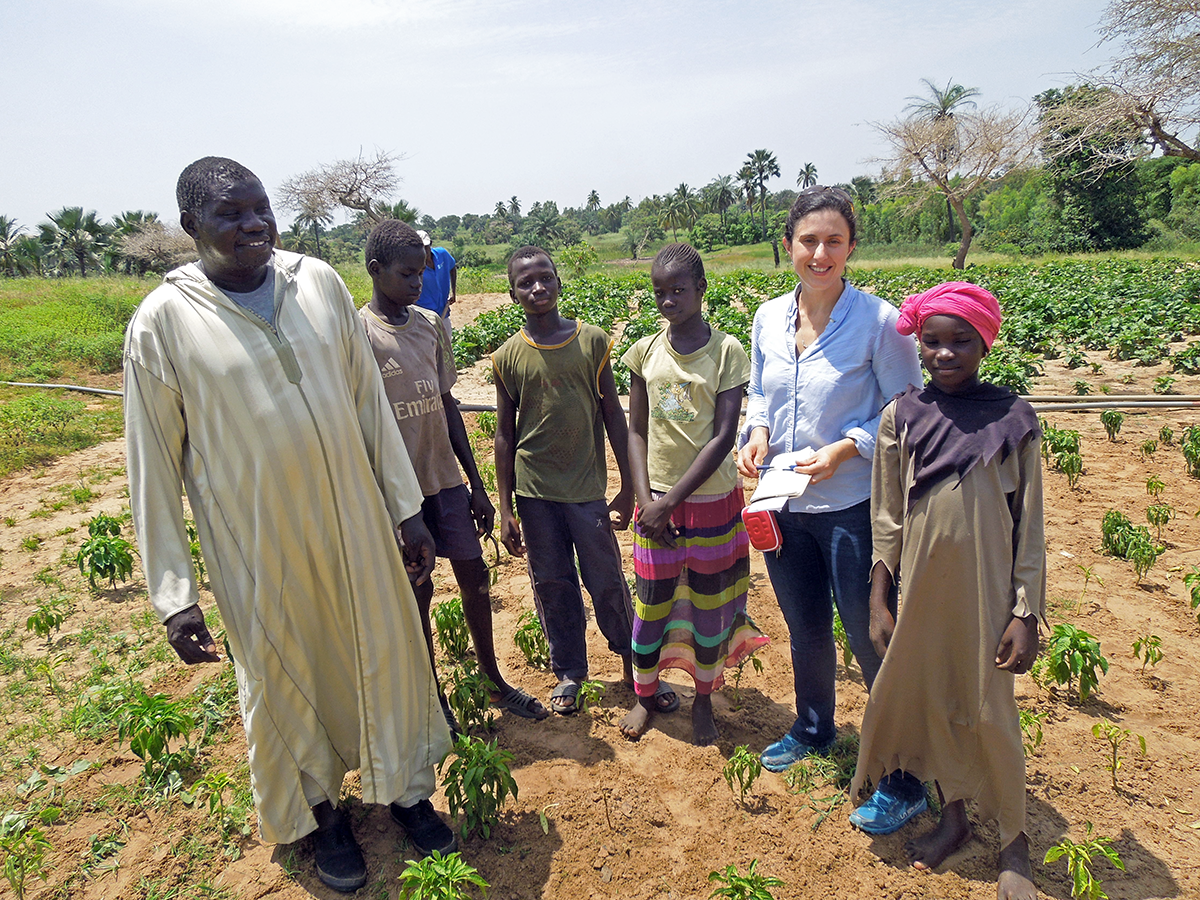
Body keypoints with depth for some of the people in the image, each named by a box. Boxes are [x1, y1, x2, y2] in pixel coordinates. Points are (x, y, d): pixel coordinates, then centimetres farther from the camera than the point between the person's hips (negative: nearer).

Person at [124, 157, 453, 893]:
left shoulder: (319, 282, 0)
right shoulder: (163, 321, -9)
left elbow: (369, 400, 3)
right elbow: (154, 463, -6)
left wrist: (407, 509, 5)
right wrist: (174, 593, -7)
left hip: (357, 522, 3)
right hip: (259, 547, -2)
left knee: (389, 654, 16)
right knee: (287, 680, 16)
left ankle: (405, 787, 43)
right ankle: (320, 811, 44)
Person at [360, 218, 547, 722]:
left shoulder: (430, 324, 6)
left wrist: (476, 485, 11)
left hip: (446, 477, 5)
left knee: (474, 576, 12)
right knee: (417, 592, 8)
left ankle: (493, 680, 32)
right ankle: (432, 698, 29)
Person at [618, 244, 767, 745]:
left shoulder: (727, 351, -8)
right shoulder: (645, 352, 1)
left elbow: (723, 437, -13)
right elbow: (637, 431, 3)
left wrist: (671, 500, -15)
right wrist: (646, 498, -9)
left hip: (712, 498, -2)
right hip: (656, 500, 2)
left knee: (709, 602, 12)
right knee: (652, 601, 11)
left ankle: (703, 699, 35)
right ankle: (645, 696, 34)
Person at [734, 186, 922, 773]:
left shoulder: (878, 321, -13)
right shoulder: (769, 317, 2)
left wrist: (845, 448, -21)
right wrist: (757, 432, -6)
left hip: (852, 506, -5)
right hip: (782, 504, 5)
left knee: (870, 636, 7)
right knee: (804, 630, 22)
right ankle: (812, 730, 47)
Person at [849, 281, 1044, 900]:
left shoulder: (1013, 419, -6)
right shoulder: (901, 418, -2)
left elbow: (1029, 525, -3)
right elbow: (888, 520, 1)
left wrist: (1026, 614, -5)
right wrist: (879, 603, 1)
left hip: (987, 588, -2)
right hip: (921, 585, 2)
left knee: (989, 710, 10)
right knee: (931, 698, 14)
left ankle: (1013, 841, 33)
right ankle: (954, 814, 38)